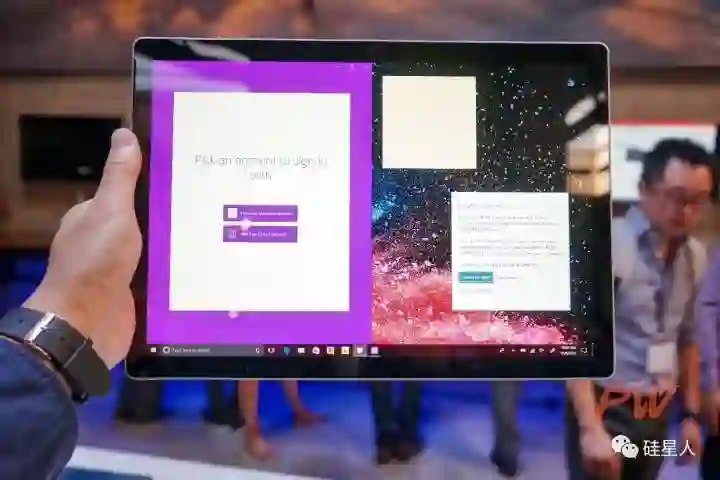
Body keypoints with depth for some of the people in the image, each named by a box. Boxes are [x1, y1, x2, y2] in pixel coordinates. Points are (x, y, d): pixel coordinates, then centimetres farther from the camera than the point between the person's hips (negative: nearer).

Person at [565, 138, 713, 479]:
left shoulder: (696, 256, 4)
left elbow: (688, 339, 15)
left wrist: (691, 414, 14)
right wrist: (591, 428, -23)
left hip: (657, 414, 7)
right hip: (605, 410, -6)